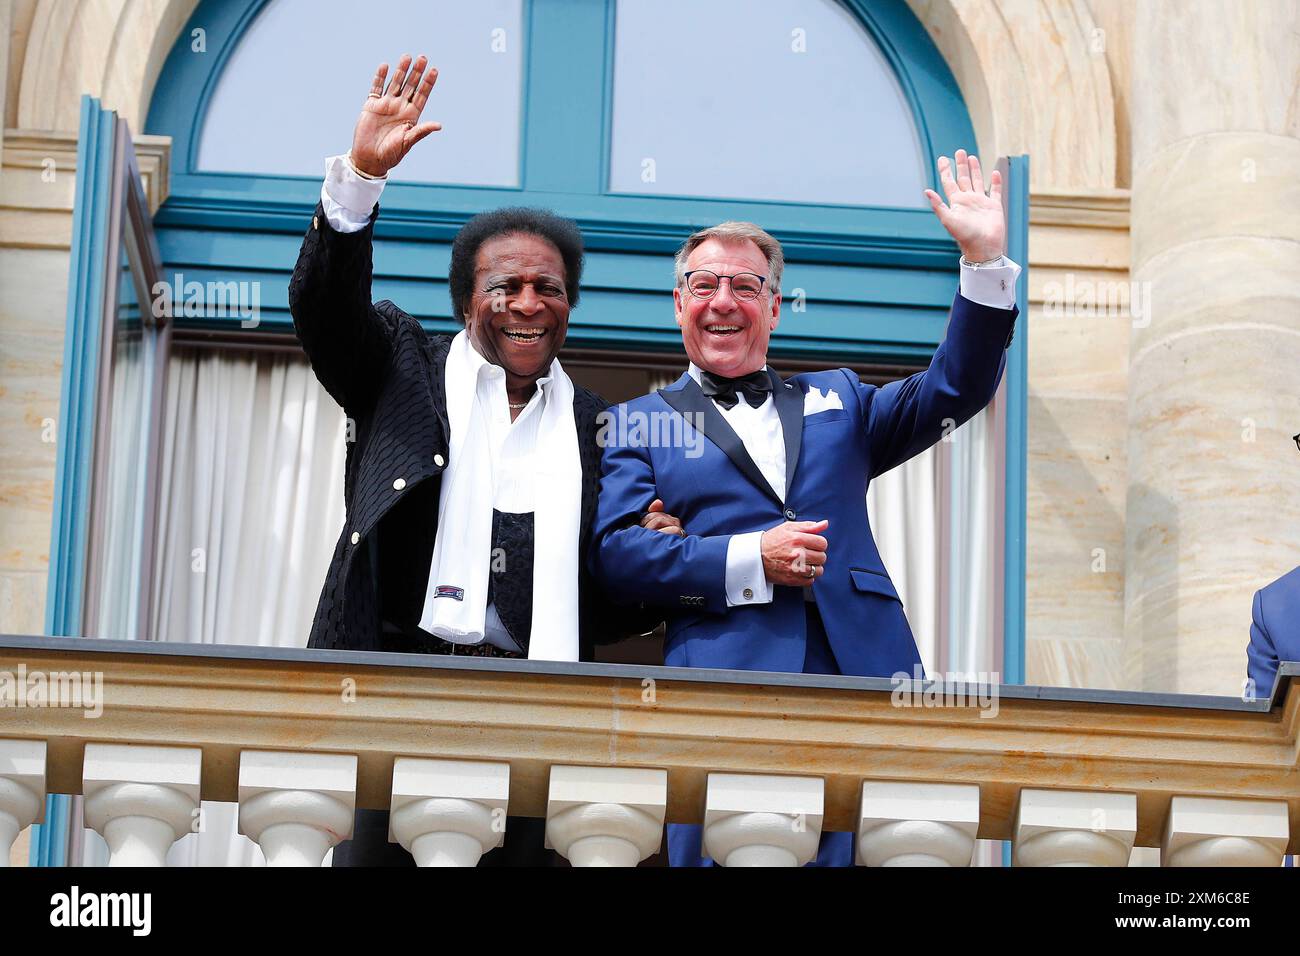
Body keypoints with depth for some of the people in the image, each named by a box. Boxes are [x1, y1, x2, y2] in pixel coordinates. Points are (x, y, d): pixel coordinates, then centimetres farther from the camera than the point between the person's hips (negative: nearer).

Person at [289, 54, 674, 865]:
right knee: (374, 854, -10)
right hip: (400, 680, -2)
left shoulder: (597, 427, 20)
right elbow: (324, 304, -1)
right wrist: (361, 174, -11)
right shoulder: (408, 371, 17)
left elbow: (605, 598, 22)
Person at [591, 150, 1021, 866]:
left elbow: (951, 393, 15)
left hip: (859, 676, 3)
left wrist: (985, 260, 4)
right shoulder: (640, 424, 16)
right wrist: (749, 560, -11)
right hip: (726, 685, -3)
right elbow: (616, 553, 1)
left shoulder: (834, 401, 27)